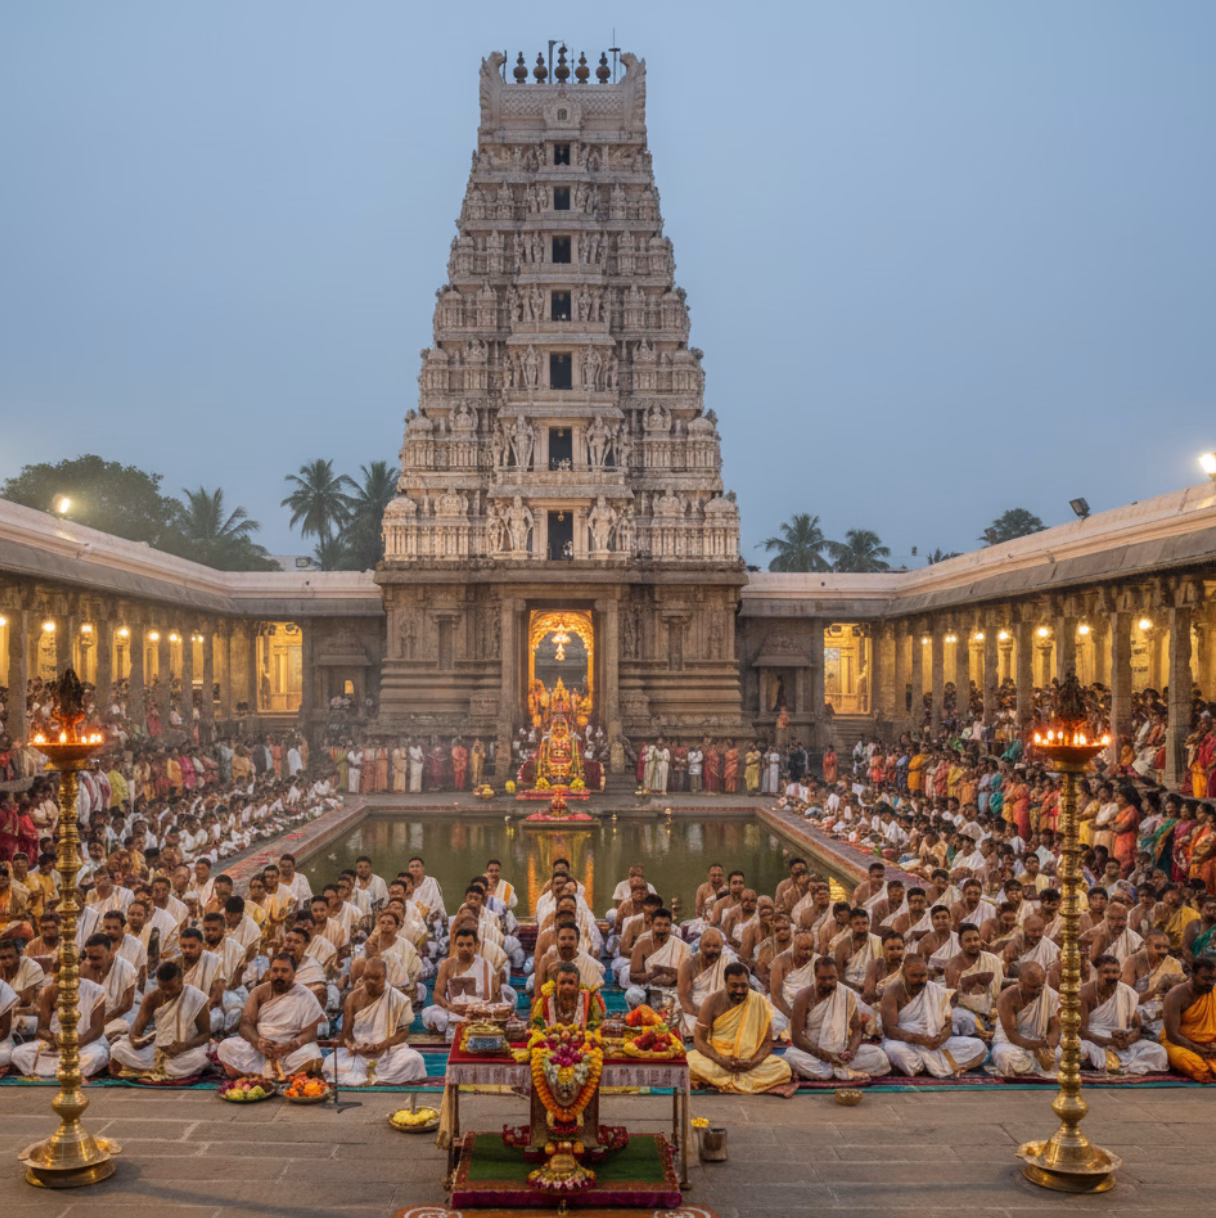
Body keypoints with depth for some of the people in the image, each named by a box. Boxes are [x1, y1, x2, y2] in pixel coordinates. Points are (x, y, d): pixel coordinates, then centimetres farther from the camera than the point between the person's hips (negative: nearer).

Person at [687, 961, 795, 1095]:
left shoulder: (759, 1002, -5)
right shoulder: (714, 1001, -6)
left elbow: (767, 1042, -2)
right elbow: (699, 1038, -6)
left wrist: (753, 1062, -21)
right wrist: (720, 1060, -22)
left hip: (750, 1060, 1)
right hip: (717, 1055, -1)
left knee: (783, 1068, -25)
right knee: (691, 1062, -32)